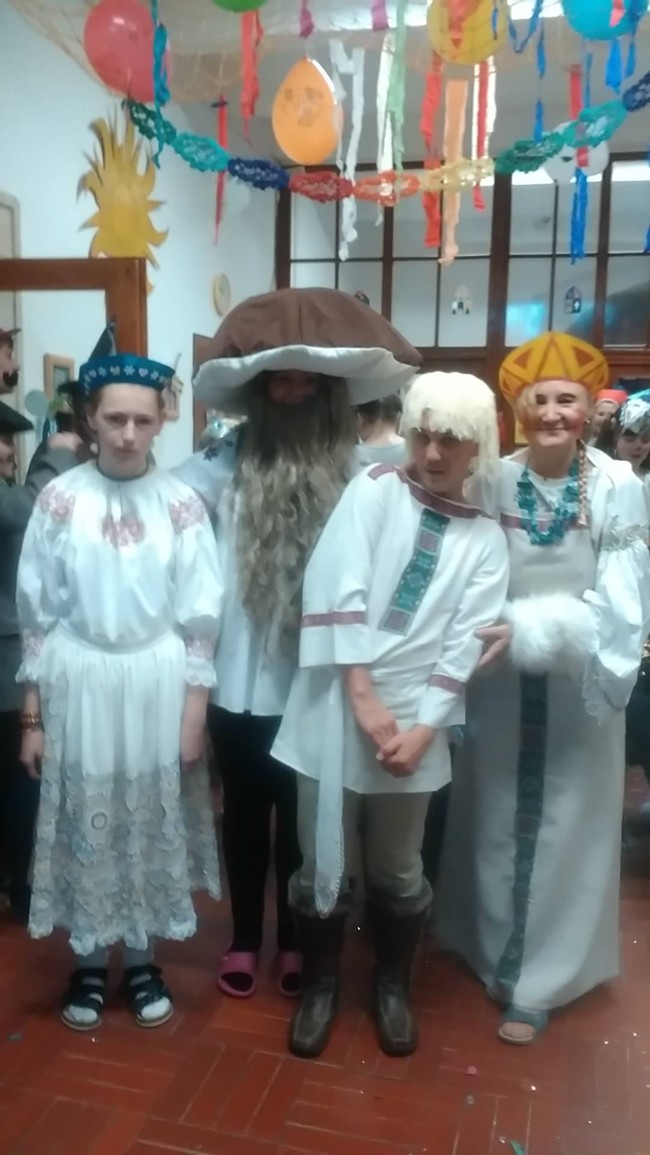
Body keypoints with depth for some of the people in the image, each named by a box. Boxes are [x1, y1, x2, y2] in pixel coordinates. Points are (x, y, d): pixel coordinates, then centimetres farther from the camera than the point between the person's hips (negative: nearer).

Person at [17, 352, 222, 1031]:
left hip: (157, 688, 0)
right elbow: (37, 613, 1)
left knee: (151, 827, 12)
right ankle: (89, 962, 33)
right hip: (78, 687, 0)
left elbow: (199, 618, 0)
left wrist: (194, 714, -1)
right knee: (83, 827, 11)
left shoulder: (181, 505, -4)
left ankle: (141, 959, 34)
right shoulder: (59, 500, -4)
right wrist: (32, 716, 2)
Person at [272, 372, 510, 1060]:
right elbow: (336, 588, -12)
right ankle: (320, 985, 34)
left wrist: (423, 728, -11)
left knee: (398, 870, 16)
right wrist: (363, 697, -17)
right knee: (323, 862, 10)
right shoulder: (374, 489, -2)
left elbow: (464, 646, -2)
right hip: (338, 707, -1)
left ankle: (392, 987, 39)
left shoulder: (485, 540, 4)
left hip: (414, 718, 2)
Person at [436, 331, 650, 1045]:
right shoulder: (491, 483, -6)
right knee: (493, 819, 15)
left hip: (579, 686, -1)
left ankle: (538, 981, 29)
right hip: (500, 684, 2)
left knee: (565, 827, 10)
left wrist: (529, 627, -27)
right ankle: (490, 950, 38)